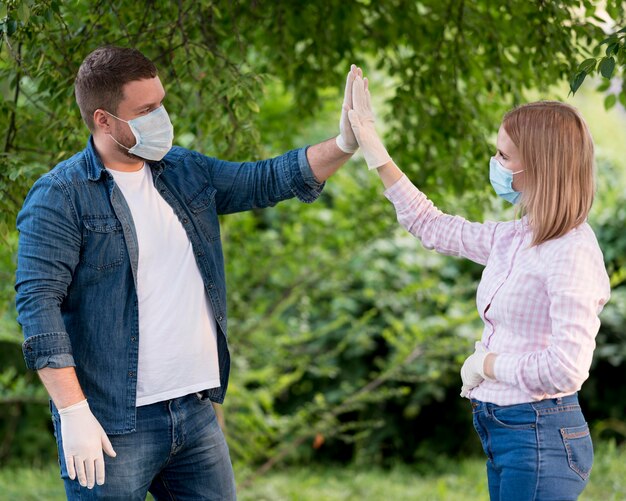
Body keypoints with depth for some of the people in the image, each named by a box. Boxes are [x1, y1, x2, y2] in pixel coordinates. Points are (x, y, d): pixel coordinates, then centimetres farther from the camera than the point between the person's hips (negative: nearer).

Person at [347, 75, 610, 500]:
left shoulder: (573, 253, -18)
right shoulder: (514, 239, 8)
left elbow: (567, 367, -26)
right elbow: (432, 226, 23)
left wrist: (486, 363, -11)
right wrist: (372, 148, 22)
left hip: (540, 437, -9)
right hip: (501, 430, 9)